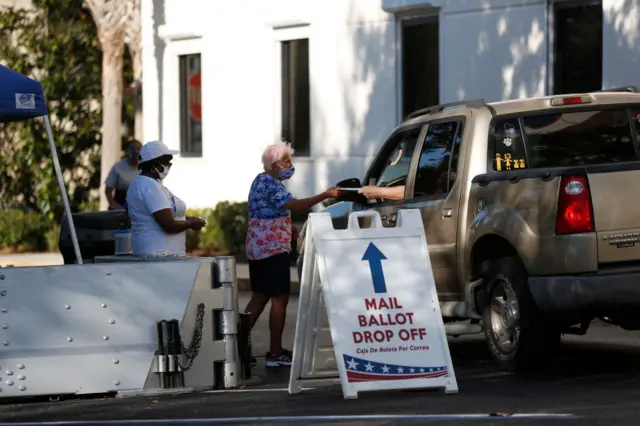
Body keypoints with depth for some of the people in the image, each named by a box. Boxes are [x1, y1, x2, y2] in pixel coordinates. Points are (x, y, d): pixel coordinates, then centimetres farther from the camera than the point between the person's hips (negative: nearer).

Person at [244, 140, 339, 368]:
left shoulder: (262, 181, 16)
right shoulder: (270, 184, -17)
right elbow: (295, 205, -27)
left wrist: (287, 226, 17)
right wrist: (325, 195, -27)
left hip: (258, 248, 10)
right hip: (272, 249, -10)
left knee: (260, 297, 14)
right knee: (280, 298, -7)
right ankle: (275, 353, -6)